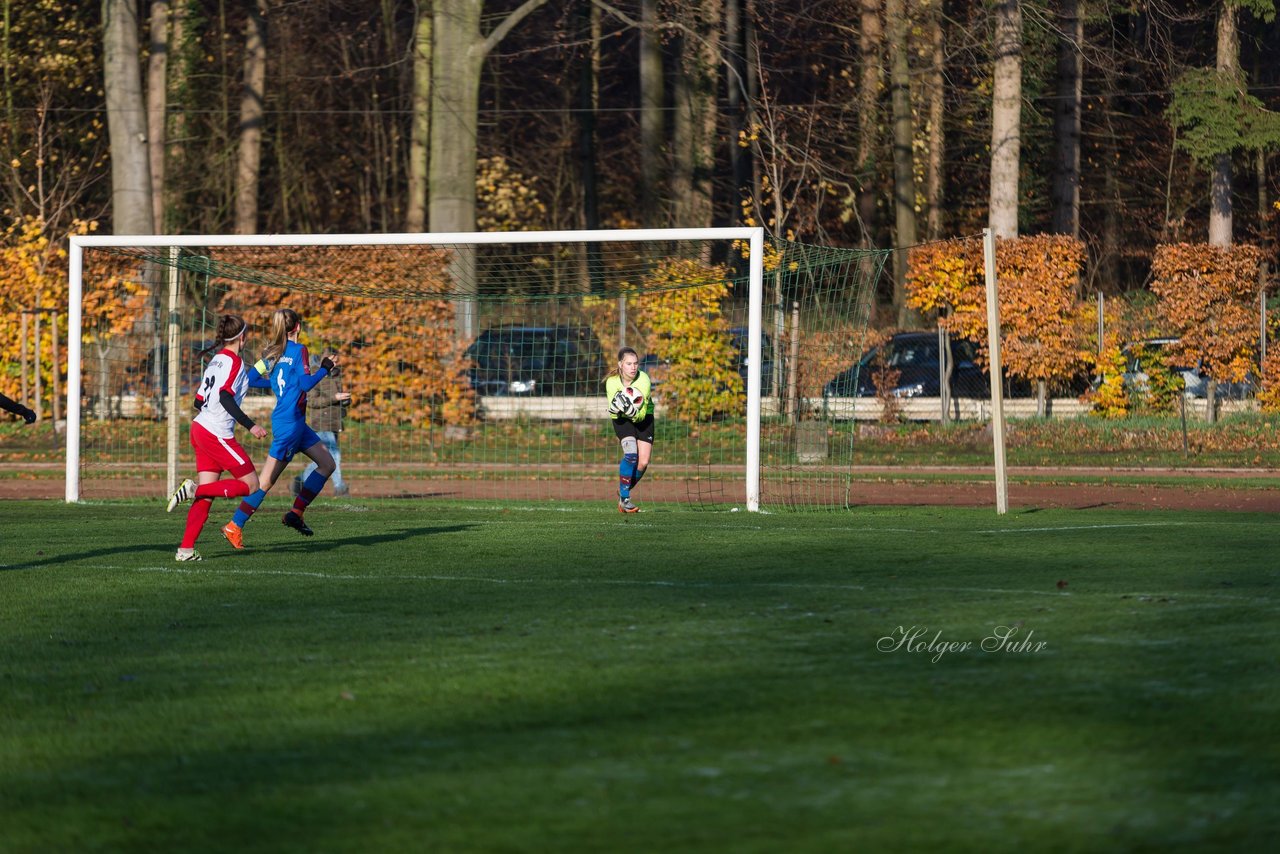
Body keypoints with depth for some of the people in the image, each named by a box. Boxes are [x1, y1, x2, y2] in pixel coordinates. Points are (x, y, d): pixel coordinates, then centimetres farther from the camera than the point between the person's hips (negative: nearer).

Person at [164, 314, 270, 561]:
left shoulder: (217, 360, 15)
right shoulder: (234, 361, -10)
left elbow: (198, 401, 18)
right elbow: (225, 397, -22)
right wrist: (250, 425, -22)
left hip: (200, 429, 9)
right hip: (218, 435, -9)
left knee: (206, 494, 6)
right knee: (250, 485, -3)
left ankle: (186, 549, -2)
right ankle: (195, 490, -13)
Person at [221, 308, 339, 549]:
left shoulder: (272, 353, 8)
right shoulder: (298, 350, -13)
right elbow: (305, 384, -20)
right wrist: (325, 368, -7)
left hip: (296, 422, 9)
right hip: (289, 423, -9)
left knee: (327, 463, 13)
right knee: (266, 480, -5)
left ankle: (296, 513, 10)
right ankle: (234, 527, -3)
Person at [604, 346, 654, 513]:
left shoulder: (644, 381, -27)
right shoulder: (612, 382, -23)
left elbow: (641, 414, -27)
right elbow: (613, 414, -16)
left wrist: (633, 412, -48)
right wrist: (614, 408, -38)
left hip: (642, 417, 2)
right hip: (622, 419, -1)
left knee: (643, 462, -5)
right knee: (631, 454, -25)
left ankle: (624, 492, 21)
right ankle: (624, 499, -17)